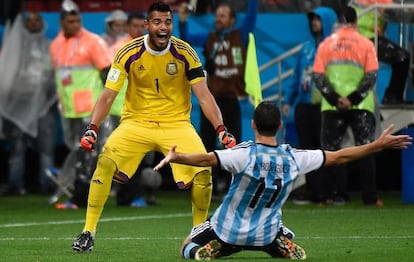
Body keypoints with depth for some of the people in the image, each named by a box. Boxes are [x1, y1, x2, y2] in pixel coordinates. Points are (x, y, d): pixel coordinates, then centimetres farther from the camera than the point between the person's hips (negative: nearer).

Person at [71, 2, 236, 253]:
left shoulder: (185, 53, -9)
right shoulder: (128, 53, -10)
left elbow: (204, 95, -9)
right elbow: (108, 95, -10)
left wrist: (221, 129, -22)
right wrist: (92, 128, -24)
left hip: (176, 123, 0)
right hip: (136, 121, 0)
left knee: (203, 171, -20)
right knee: (105, 163, -24)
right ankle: (88, 233, -13)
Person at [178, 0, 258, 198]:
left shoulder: (241, 36, 5)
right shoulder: (208, 38, 11)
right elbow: (186, 39, 1)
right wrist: (183, 22, -14)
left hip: (232, 99, -2)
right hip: (210, 99, 2)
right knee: (207, 144, 3)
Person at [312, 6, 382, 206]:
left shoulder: (326, 44, 5)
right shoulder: (365, 44, 1)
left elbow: (317, 75, -2)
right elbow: (371, 75, -9)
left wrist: (335, 99, -8)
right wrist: (353, 98, -11)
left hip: (332, 107, 1)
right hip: (361, 106, -1)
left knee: (331, 150, 7)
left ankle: (335, 195, 1)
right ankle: (370, 197, 0)